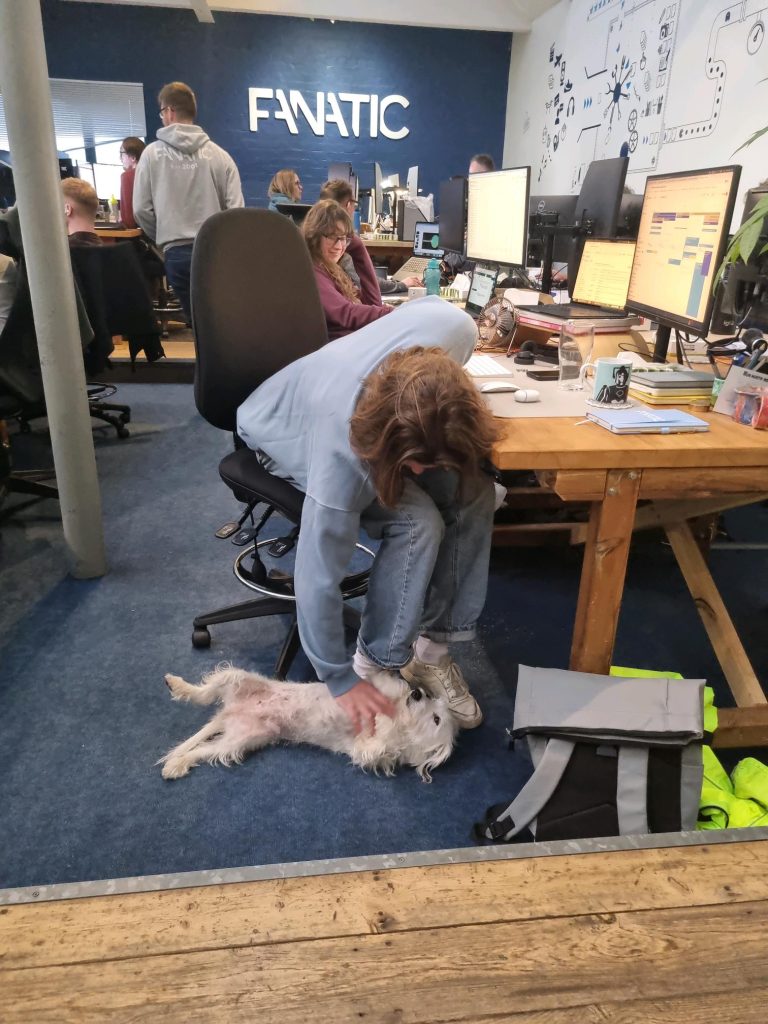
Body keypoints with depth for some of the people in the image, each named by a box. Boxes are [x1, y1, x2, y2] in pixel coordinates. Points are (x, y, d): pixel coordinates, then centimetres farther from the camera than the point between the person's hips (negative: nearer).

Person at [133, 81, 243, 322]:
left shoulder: (152, 153, 1)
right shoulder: (219, 154, 2)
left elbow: (142, 209, 0)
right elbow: (235, 208, -3)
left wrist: (163, 238, 16)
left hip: (177, 253, -1)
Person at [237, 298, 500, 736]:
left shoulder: (454, 328, -33)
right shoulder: (342, 455, -44)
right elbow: (318, 580, -33)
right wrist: (341, 679, -22)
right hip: (287, 437, -5)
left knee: (476, 493, -17)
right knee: (418, 521, -29)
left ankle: (431, 645, -2)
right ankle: (378, 664, -7)